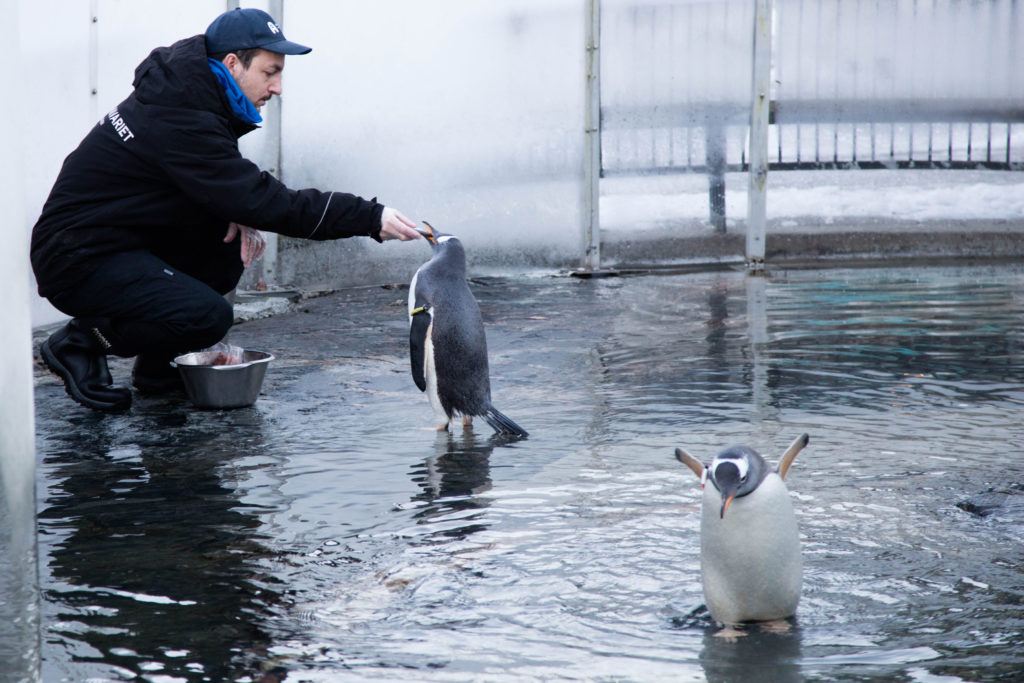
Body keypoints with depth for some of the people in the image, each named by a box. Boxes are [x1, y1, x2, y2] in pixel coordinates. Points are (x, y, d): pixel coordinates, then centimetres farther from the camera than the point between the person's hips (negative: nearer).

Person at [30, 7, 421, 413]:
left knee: (231, 246, 7)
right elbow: (267, 204, -27)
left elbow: (231, 185, 20)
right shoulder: (181, 121, -24)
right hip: (78, 259, -10)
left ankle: (154, 365, 10)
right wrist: (371, 217, -27)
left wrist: (241, 212, -4)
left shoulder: (185, 94, 6)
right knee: (208, 317, -24)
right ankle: (80, 343, -4)